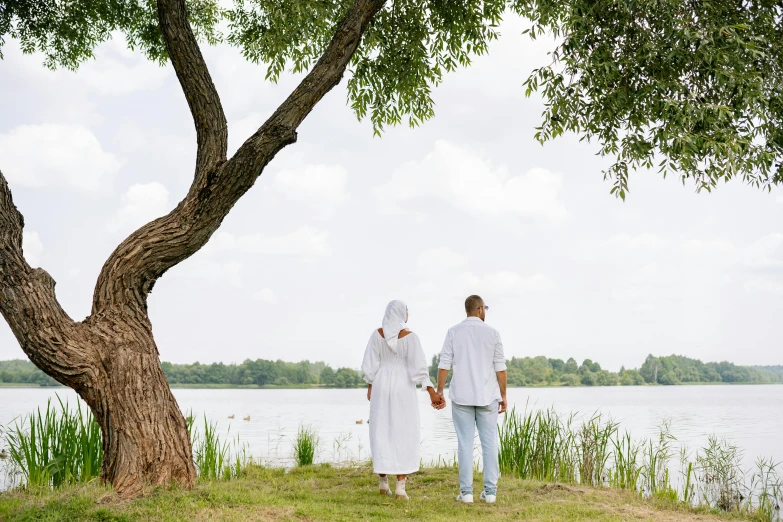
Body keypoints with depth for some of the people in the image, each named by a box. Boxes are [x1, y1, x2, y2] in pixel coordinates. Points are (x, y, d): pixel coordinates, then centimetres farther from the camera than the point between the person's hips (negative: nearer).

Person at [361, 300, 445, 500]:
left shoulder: (377, 334, -2)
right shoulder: (410, 336, -10)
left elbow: (370, 364, 0)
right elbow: (419, 367, -14)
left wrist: (370, 387, 13)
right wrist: (432, 392, -13)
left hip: (381, 387, 3)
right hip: (403, 389, -3)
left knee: (381, 433, 13)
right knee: (403, 436, 2)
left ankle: (383, 482, 17)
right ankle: (400, 487, -3)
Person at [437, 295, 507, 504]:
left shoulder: (454, 332, -1)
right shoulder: (492, 333, -1)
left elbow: (444, 364, -4)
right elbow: (500, 367, -2)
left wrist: (439, 392, 2)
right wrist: (503, 395, 5)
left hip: (461, 396, 0)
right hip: (487, 395, 0)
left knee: (465, 443, 3)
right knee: (489, 443, 6)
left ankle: (466, 491, 1)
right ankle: (490, 491, 5)